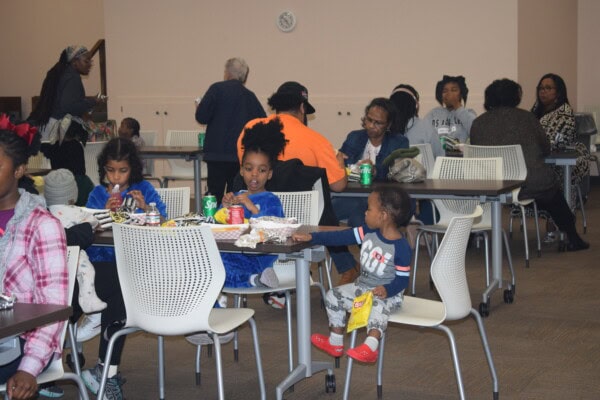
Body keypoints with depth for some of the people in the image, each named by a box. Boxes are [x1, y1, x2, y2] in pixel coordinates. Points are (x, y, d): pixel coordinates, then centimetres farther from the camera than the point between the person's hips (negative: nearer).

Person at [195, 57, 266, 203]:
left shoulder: (217, 89, -3)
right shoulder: (250, 96, 9)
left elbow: (201, 116, -8)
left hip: (218, 153, -4)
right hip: (244, 155, 4)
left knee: (215, 194, -1)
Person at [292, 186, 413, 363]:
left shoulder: (401, 247, -21)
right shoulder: (369, 232, -2)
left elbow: (402, 280, -18)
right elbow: (342, 236, -2)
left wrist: (387, 290, -37)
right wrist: (312, 237, -7)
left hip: (388, 293, -8)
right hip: (363, 285, 8)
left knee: (378, 305, -39)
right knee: (333, 296, 6)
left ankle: (370, 347, -53)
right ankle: (335, 342, 17)